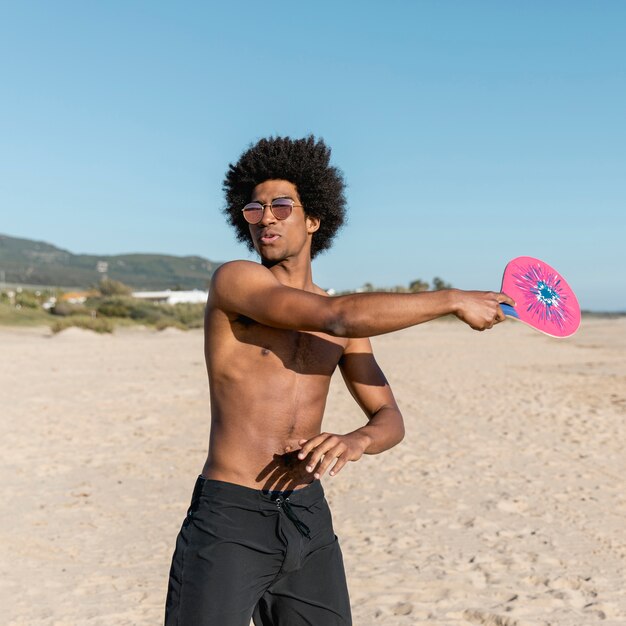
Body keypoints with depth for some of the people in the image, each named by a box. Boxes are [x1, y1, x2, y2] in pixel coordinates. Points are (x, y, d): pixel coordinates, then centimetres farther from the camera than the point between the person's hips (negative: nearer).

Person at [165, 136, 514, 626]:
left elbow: (390, 419, 9)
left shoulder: (344, 327, 10)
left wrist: (355, 442, -16)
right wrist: (454, 300, -14)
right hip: (229, 517, -5)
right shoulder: (233, 280, -8)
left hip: (309, 517, 5)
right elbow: (337, 317, -22)